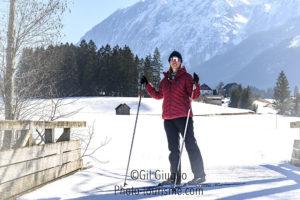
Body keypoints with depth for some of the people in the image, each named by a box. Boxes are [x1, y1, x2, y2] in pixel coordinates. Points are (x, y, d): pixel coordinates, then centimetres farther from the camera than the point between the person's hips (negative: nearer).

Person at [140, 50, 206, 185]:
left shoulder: (186, 77, 2)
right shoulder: (166, 79, 18)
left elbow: (194, 95, -6)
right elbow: (158, 95, 25)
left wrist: (196, 84, -24)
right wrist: (147, 85, 20)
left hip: (183, 116, -6)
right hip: (168, 118, 6)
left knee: (190, 145, -6)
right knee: (173, 148, 8)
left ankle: (199, 175, 0)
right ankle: (175, 177, 14)